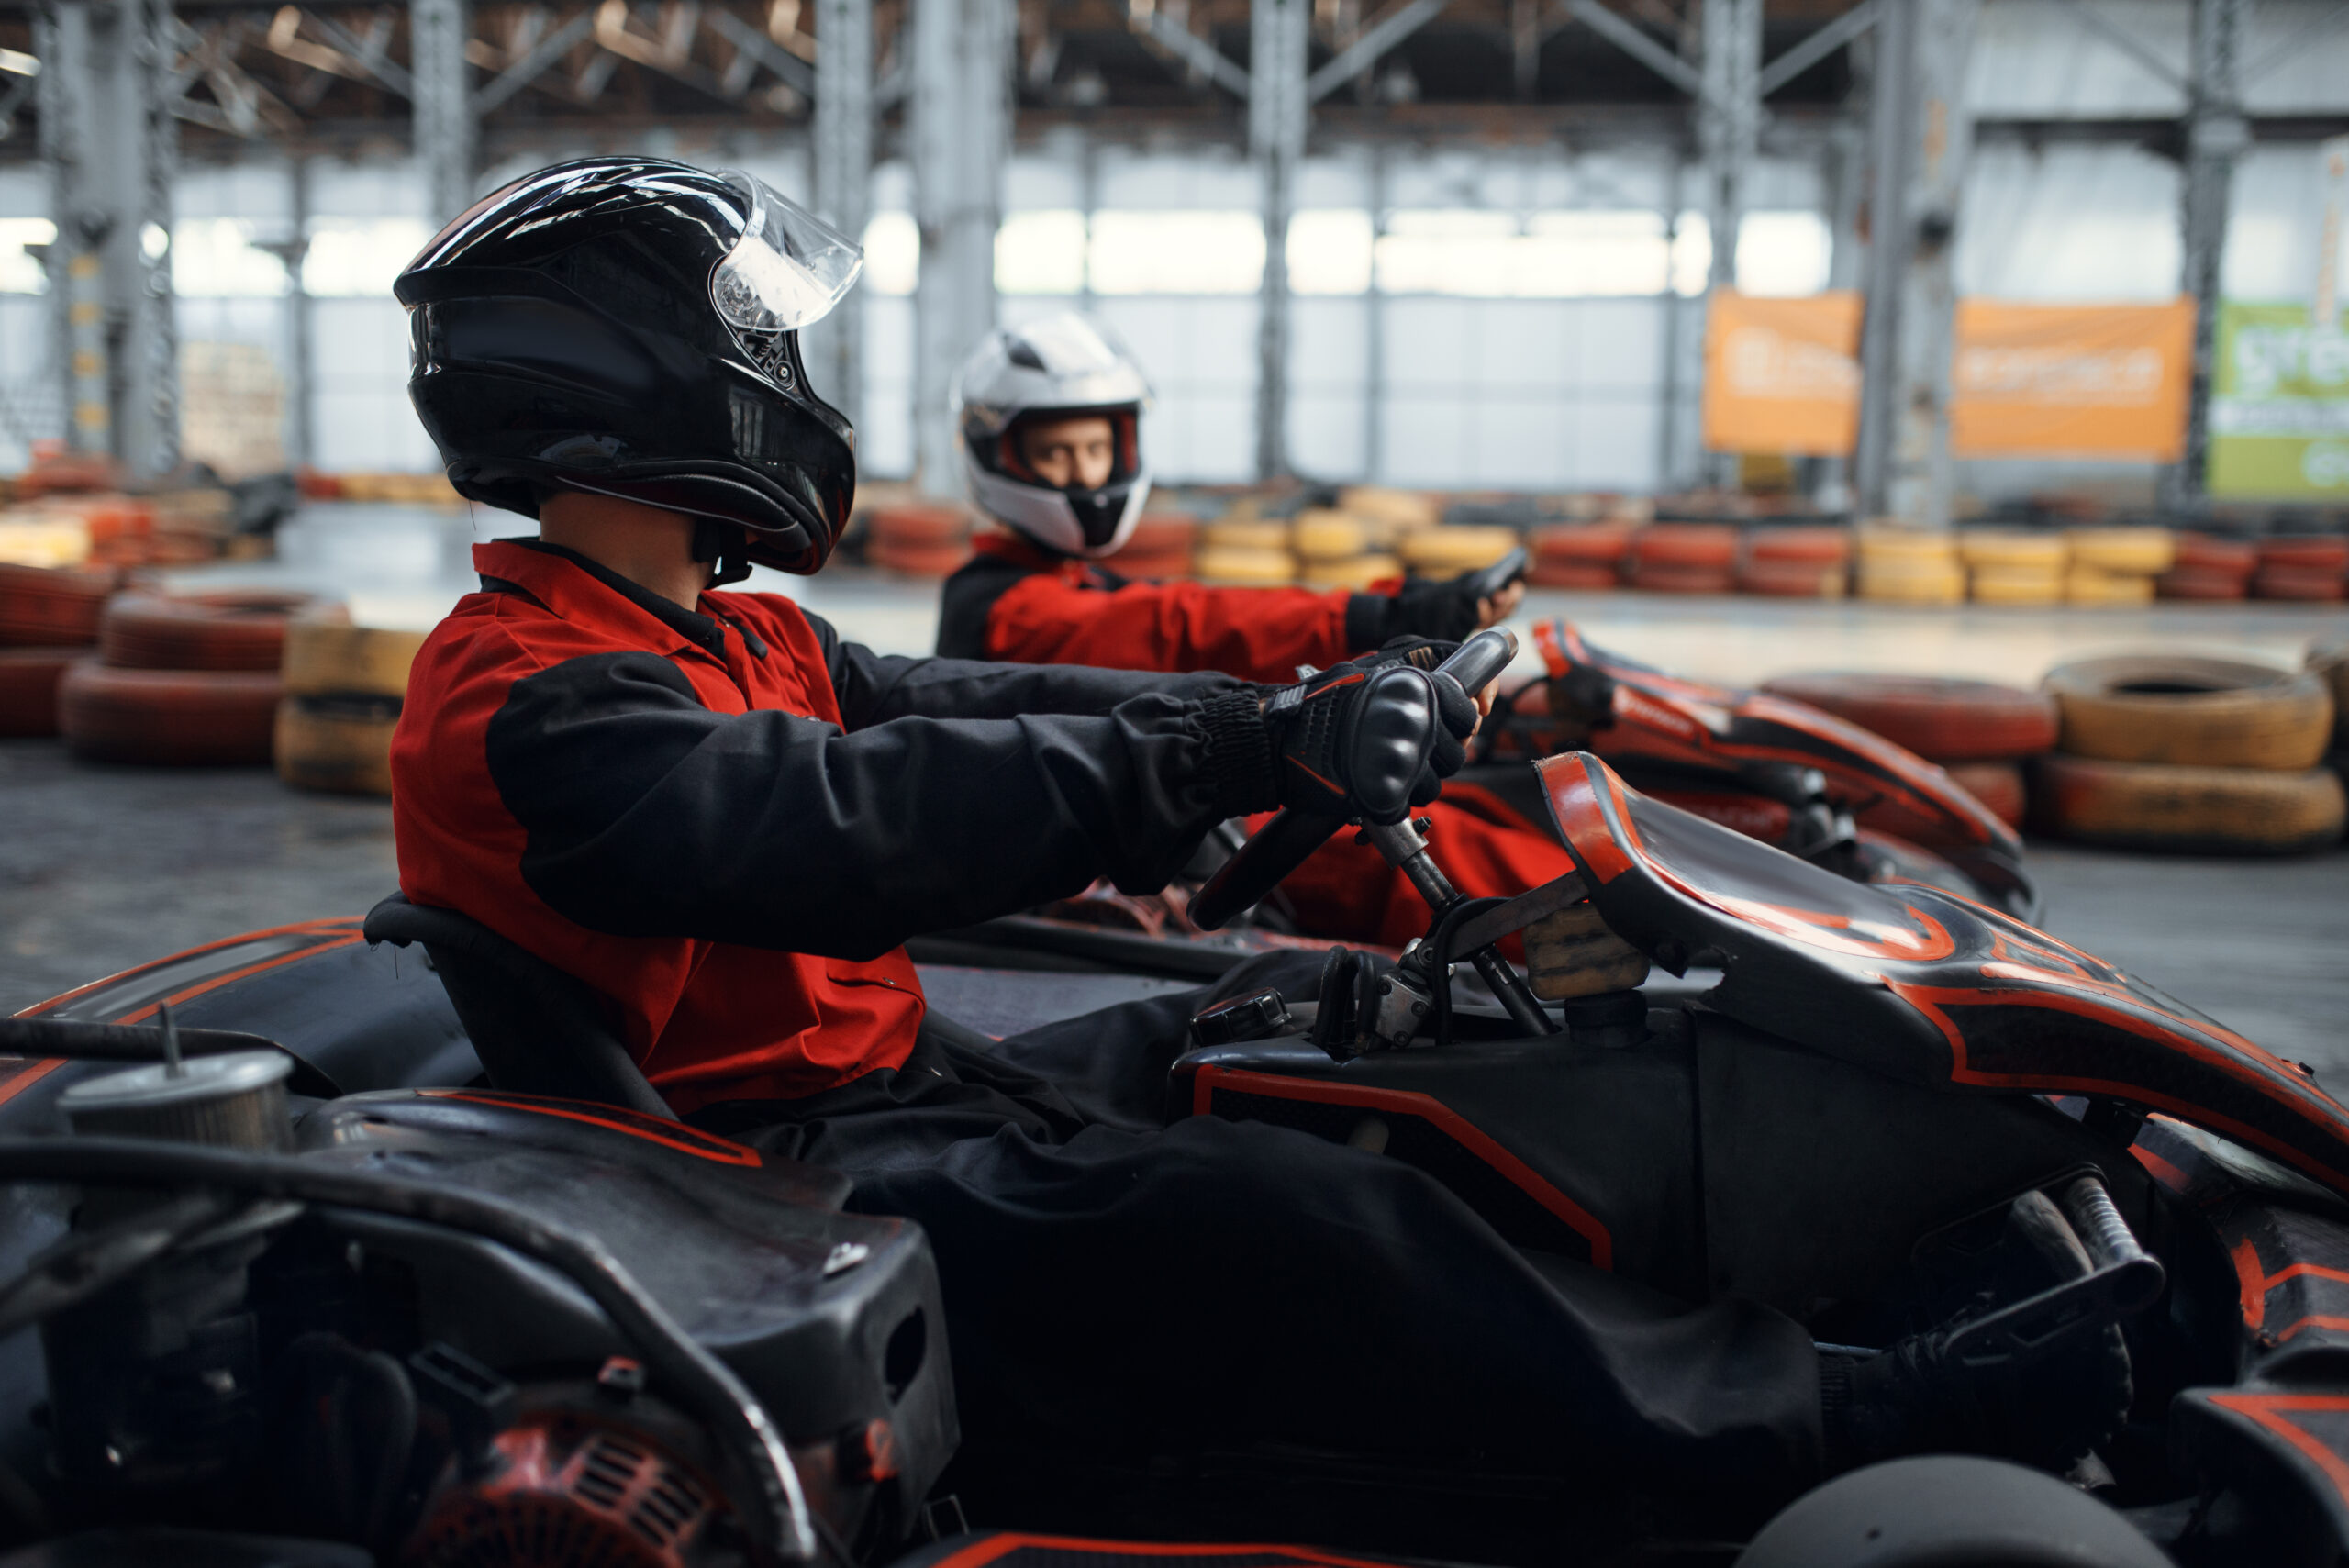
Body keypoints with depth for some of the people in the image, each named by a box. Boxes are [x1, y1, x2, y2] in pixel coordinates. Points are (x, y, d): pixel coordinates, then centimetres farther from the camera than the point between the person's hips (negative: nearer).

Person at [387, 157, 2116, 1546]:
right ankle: (1811, 1425, -16)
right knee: (1308, 1226, -25)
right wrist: (1243, 755, -36)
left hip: (905, 1080, 10)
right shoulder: (534, 703, -18)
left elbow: (961, 709, 7)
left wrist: (1297, 717, -3)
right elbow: (854, 825, -33)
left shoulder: (738, 644, 14)